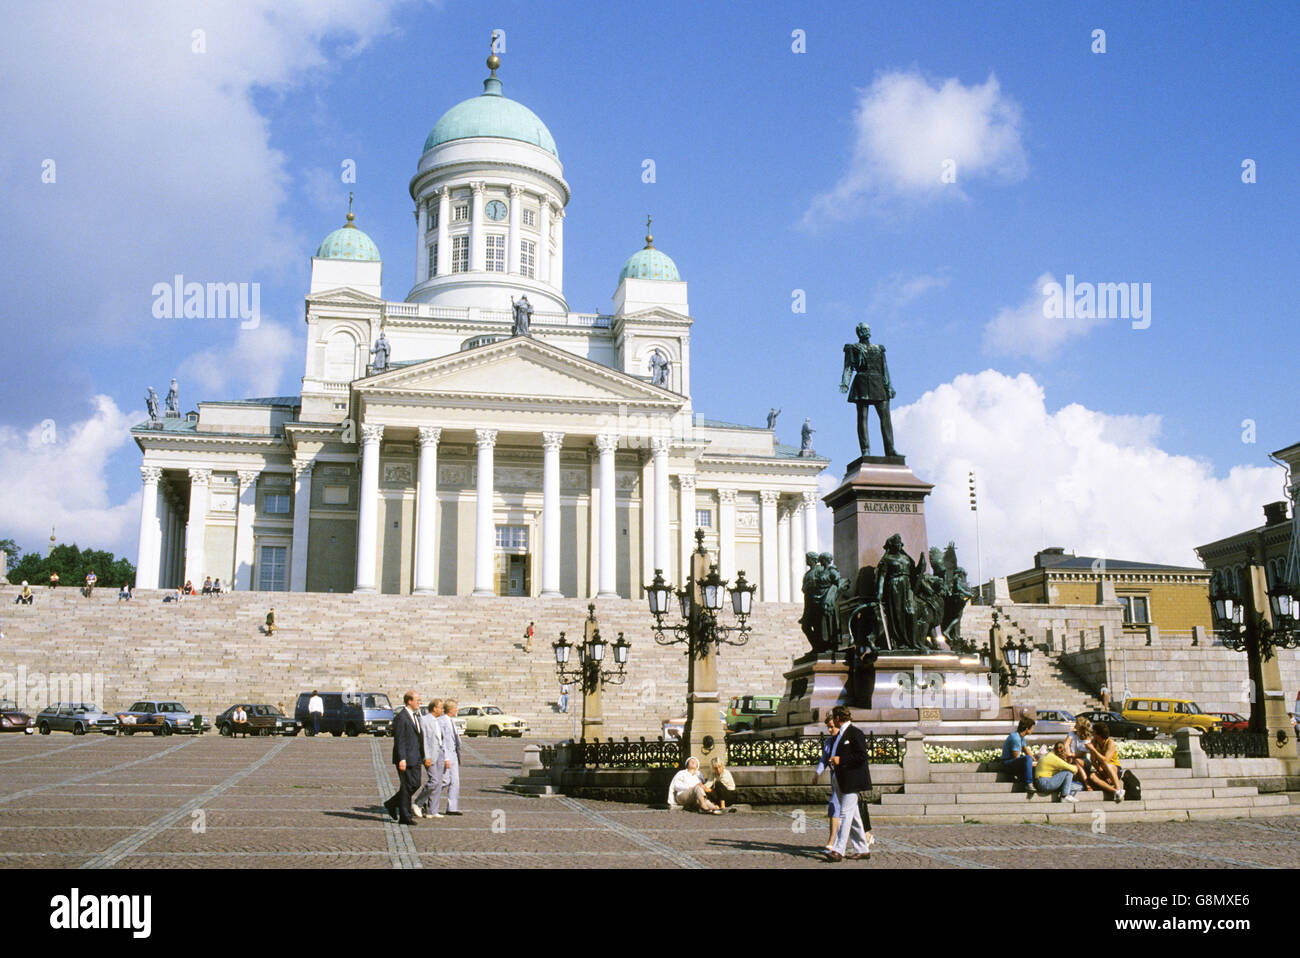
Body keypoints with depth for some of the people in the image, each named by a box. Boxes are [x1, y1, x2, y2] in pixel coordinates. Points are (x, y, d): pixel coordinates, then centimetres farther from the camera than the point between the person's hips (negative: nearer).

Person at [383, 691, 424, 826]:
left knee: (415, 784, 10)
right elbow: (399, 740, -18)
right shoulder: (401, 717, -14)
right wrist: (402, 759, -22)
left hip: (415, 758, 9)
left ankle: (392, 804, 26)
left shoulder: (416, 716, 15)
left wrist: (421, 756, 19)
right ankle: (404, 817, 5)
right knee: (407, 786, -3)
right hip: (405, 758, -9)